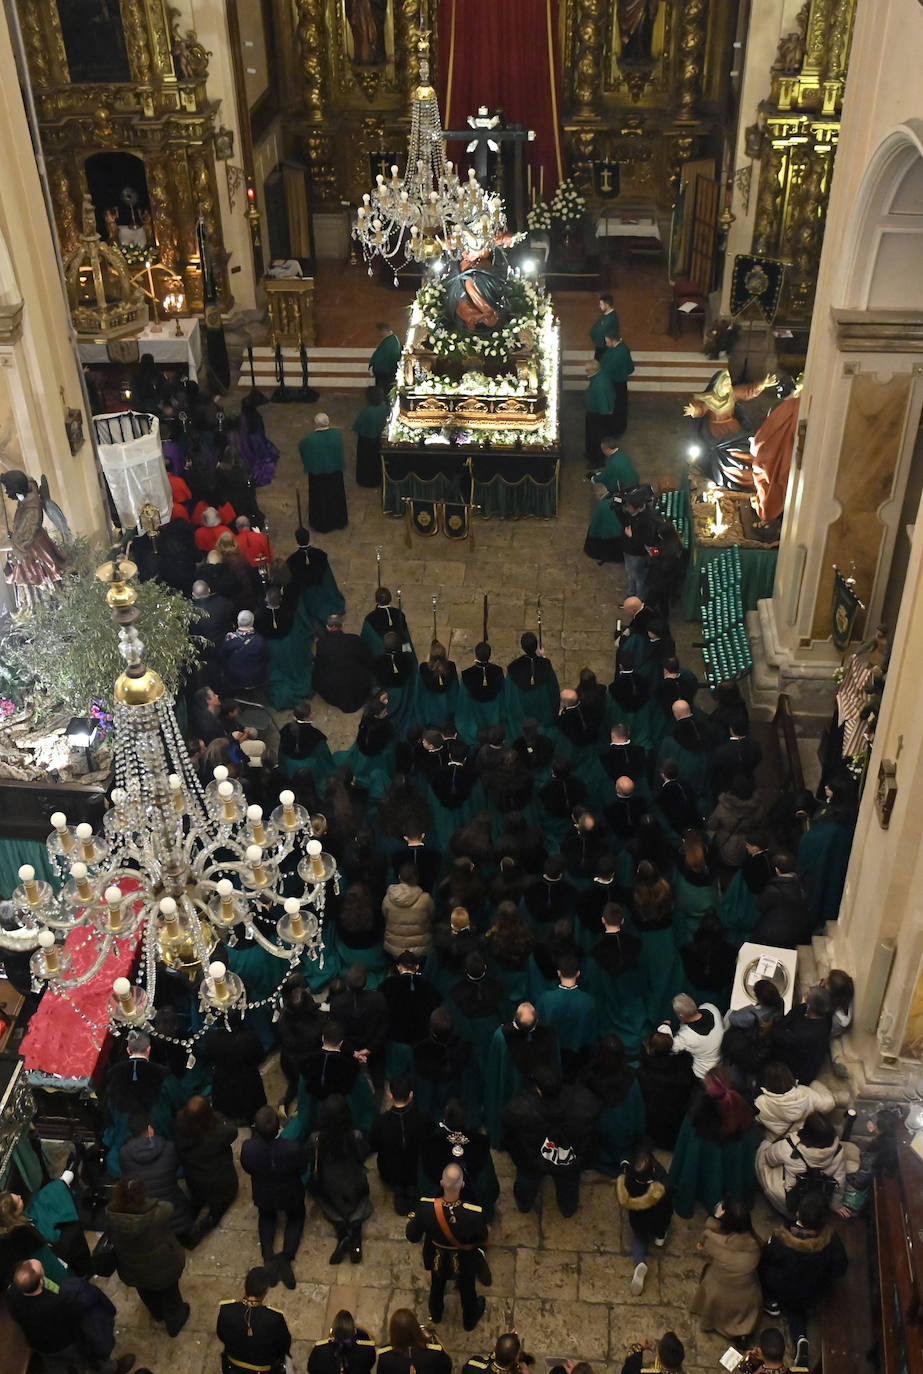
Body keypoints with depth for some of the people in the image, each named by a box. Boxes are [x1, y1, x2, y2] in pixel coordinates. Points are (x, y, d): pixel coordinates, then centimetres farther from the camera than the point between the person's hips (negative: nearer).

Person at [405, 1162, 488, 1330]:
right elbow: (482, 1240, -20)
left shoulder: (425, 1207, -37)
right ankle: (469, 1320, 60)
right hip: (464, 1263, -1)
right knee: (467, 1291, 32)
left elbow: (412, 1236, -20)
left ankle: (435, 1314, 64)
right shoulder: (474, 1214, -41)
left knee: (437, 1286, 35)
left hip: (437, 1260, 2)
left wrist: (413, 1218, 0)